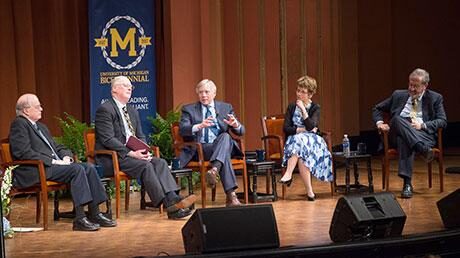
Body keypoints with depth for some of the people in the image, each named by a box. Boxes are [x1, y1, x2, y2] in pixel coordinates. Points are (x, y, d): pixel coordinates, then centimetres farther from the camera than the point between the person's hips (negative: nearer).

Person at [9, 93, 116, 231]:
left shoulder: (41, 126, 26)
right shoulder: (19, 124, -4)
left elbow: (56, 147, 27)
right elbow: (24, 153, -16)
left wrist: (66, 156, 2)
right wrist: (53, 161, -18)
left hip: (54, 165, 9)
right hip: (34, 171, -9)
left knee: (89, 168, -11)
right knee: (77, 169, -27)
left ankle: (95, 214, -11)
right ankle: (80, 219, -29)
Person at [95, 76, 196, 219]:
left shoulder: (132, 111, 21)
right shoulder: (105, 110, -7)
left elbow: (141, 136, 20)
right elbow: (108, 140, -16)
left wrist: (144, 150, -3)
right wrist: (130, 153, -22)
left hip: (133, 153, 8)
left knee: (160, 162, -17)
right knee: (145, 166, -29)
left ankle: (173, 198, -33)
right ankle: (170, 205, -32)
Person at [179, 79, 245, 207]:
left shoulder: (226, 108, 17)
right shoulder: (189, 109, 12)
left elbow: (241, 131, 11)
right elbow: (182, 130, -7)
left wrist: (236, 125, -15)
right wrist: (199, 126, -28)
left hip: (222, 145, 2)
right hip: (200, 149, -2)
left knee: (225, 136, -35)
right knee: (225, 155, -35)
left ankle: (214, 170, -55)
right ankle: (231, 195, -44)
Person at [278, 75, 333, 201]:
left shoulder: (315, 108, 4)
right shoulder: (291, 107, 10)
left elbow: (311, 126, -13)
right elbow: (286, 128, 1)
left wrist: (303, 109, -14)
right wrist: (302, 130, -9)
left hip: (311, 140, -2)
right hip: (294, 139, 2)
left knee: (299, 141, -37)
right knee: (301, 155, -34)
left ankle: (288, 174, -43)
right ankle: (309, 191, -39)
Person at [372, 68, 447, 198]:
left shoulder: (435, 98, 15)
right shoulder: (398, 95, 21)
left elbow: (442, 121, 5)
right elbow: (377, 109, 26)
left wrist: (422, 125, -11)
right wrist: (379, 122, 3)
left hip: (423, 134, -1)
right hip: (398, 133, 2)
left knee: (405, 140, -39)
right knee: (397, 118, -37)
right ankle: (423, 149, -51)